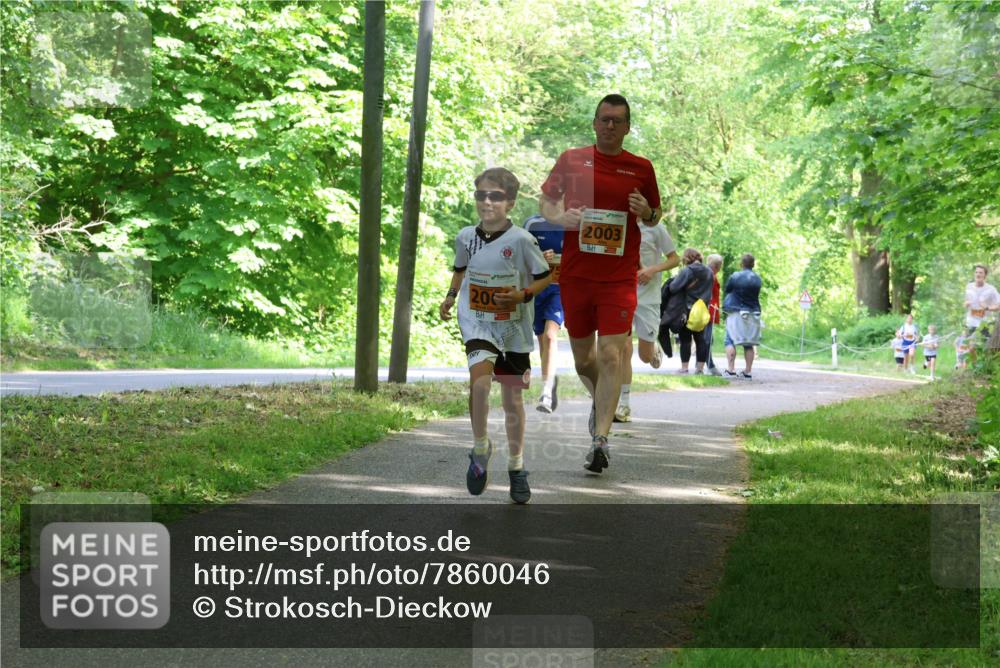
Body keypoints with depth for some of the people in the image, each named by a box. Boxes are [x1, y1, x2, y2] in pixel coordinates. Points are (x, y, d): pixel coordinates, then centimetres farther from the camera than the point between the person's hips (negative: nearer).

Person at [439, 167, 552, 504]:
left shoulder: (521, 240, -13)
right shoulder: (465, 237, -1)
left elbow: (545, 277, -2)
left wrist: (523, 295, -18)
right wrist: (450, 296, 10)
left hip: (513, 328, -1)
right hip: (476, 323, 1)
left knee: (513, 398, 9)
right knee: (480, 376, -26)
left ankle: (516, 467, 25)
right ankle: (480, 448, -9)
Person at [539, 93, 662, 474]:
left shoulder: (641, 168, 5)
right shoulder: (571, 160, 6)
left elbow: (655, 216, 16)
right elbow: (545, 201, 14)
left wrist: (647, 213, -8)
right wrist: (560, 217, -7)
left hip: (619, 277, -2)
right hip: (574, 274, 2)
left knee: (611, 355, -14)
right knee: (582, 357, 12)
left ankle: (600, 440, -15)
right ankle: (600, 401, 43)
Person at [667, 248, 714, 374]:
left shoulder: (686, 271, -14)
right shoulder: (709, 272, 5)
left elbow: (673, 287, -18)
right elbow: (710, 292, 13)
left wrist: (675, 279, 0)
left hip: (687, 309, -5)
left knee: (685, 340, 0)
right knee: (700, 339, 10)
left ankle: (684, 367, 0)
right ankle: (700, 367, 10)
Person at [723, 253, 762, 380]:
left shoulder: (735, 277, -8)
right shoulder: (757, 279, 4)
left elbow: (726, 290, 3)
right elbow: (757, 295, 12)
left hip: (736, 313, -4)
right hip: (753, 314, 4)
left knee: (730, 341, -2)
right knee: (749, 344, 7)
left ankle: (731, 370, -14)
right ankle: (747, 372, 6)